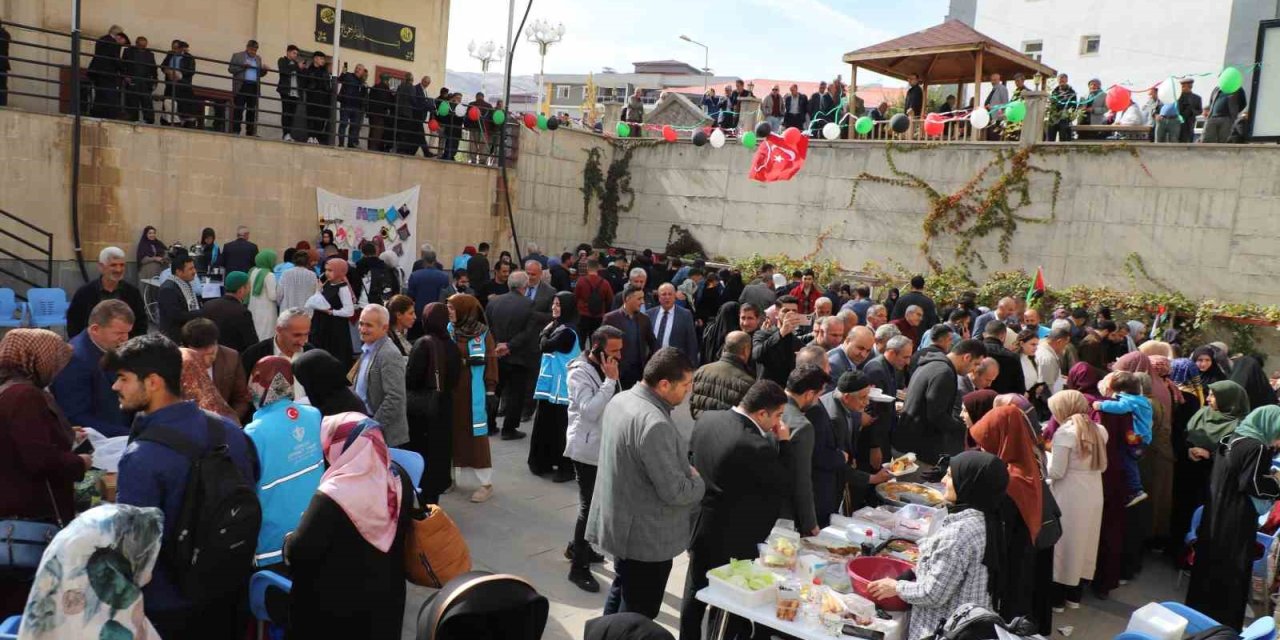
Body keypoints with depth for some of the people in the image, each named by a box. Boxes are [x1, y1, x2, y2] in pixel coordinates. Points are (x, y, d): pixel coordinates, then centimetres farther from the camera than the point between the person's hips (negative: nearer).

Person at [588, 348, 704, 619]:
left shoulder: (621, 399, -1)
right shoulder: (654, 424, -31)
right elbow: (675, 492, -27)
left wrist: (686, 470, 10)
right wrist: (699, 481, -6)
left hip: (621, 522, 9)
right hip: (646, 536, -9)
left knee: (621, 594, 27)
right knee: (638, 615, 8)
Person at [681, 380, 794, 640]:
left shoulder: (707, 418, -7)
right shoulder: (755, 446, -30)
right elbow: (785, 487, -16)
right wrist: (784, 442, -9)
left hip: (699, 527, 7)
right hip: (731, 539, -7)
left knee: (695, 593, 22)